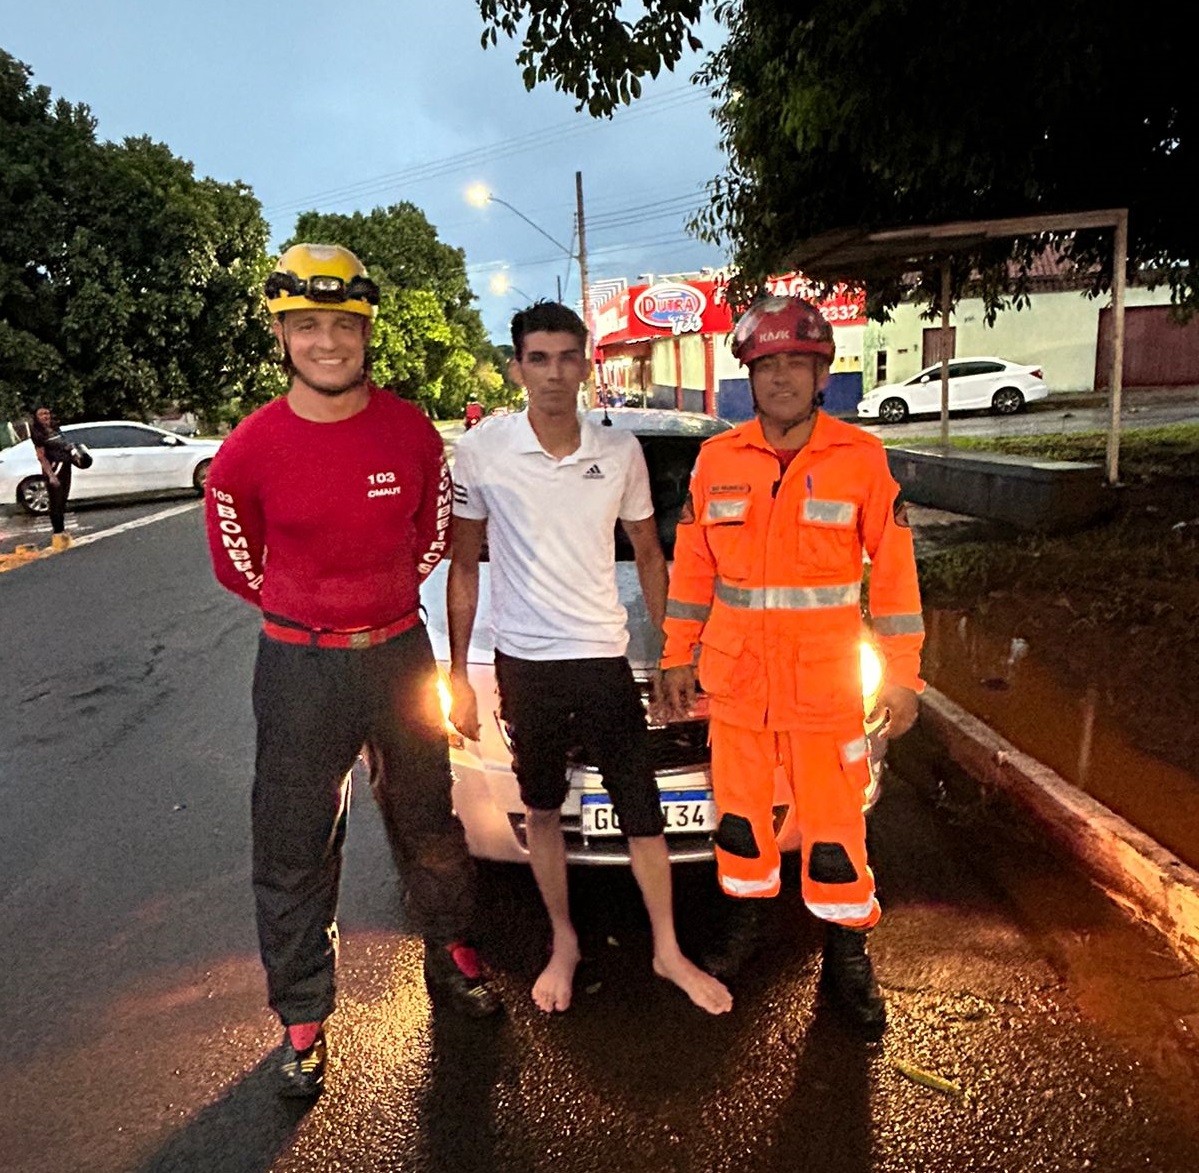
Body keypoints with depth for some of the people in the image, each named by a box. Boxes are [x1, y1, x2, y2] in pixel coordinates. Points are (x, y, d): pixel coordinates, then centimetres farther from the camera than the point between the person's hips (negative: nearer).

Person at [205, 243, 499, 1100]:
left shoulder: (412, 433, -7)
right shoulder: (250, 451, -11)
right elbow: (236, 563, 4)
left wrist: (381, 602, 9)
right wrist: (312, 613, 10)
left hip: (399, 651, 2)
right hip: (298, 667, -1)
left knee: (427, 821, 18)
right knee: (294, 850, 9)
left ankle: (452, 960, 42)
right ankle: (303, 1020, 30)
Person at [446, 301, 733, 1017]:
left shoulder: (621, 452, -1)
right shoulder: (481, 454, -6)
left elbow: (649, 555, 10)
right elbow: (464, 567, 0)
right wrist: (457, 675, -1)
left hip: (606, 657, 1)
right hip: (524, 662, -1)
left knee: (644, 813, 8)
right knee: (543, 810, 15)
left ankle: (668, 952, 28)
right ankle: (564, 944, 35)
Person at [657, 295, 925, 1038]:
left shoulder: (860, 459, -5)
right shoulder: (717, 460, 1)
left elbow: (894, 570, -2)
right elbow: (692, 566, 6)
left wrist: (903, 675, -3)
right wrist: (678, 656, 6)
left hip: (825, 672, -2)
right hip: (734, 670, 3)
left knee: (833, 818, 4)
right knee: (740, 807, 15)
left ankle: (847, 961, 25)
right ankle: (747, 926, 37)